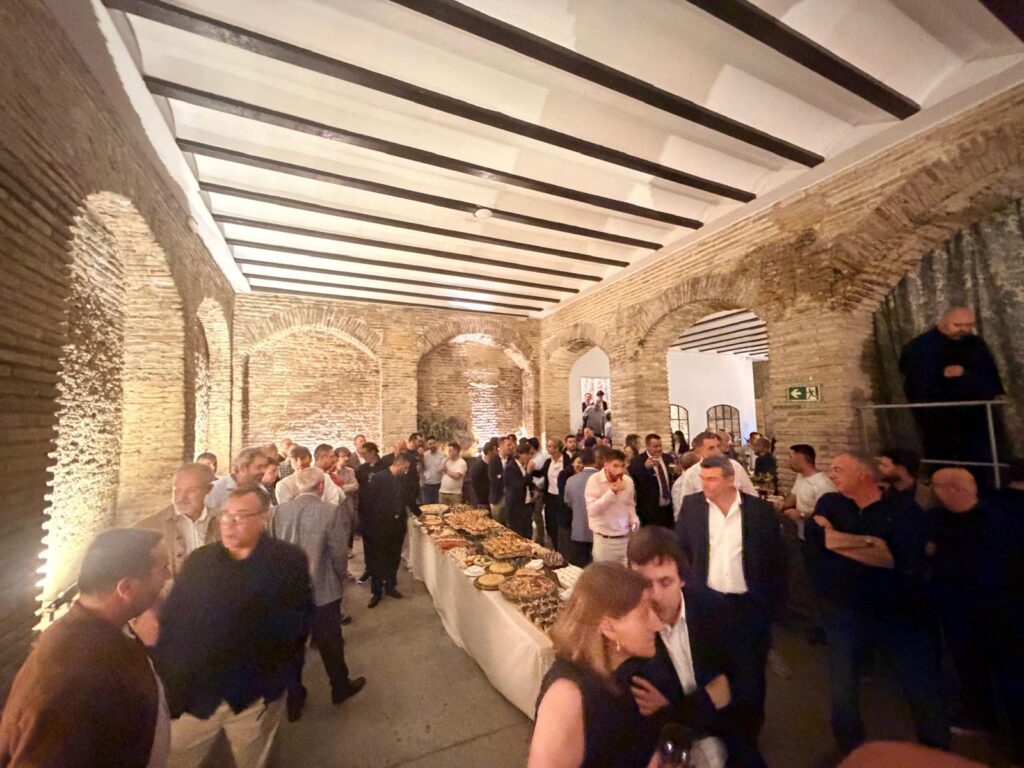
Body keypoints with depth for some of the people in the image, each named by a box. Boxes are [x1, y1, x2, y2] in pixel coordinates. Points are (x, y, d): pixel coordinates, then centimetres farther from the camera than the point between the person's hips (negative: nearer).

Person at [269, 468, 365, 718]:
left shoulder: (279, 510, -9)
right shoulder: (332, 512, -21)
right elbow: (339, 553, -16)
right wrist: (341, 578, 4)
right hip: (323, 590, -3)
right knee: (330, 642, 19)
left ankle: (294, 700, 38)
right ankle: (341, 688, 40)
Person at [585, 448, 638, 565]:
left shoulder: (628, 481, 2)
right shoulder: (594, 480, -15)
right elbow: (592, 510, -22)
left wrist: (634, 521, -1)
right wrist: (612, 492, -26)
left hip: (626, 538, 4)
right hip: (604, 540, -4)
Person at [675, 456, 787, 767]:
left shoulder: (760, 510, -10)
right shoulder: (691, 505, -8)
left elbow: (776, 558, -1)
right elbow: (679, 550, 2)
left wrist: (774, 602, -1)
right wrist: (683, 588, 0)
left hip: (749, 606, -1)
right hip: (705, 603, 1)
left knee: (749, 677, 13)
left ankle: (746, 738, 39)